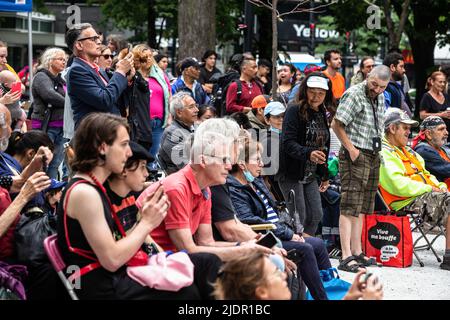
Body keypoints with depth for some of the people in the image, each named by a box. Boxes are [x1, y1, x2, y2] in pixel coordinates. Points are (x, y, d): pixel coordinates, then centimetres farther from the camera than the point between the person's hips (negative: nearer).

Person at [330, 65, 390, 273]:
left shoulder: (380, 98, 15)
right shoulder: (354, 95, -11)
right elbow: (336, 125, -15)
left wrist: (377, 150, 15)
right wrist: (351, 149, -16)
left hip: (373, 156, 9)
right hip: (356, 156, -9)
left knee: (361, 208, 12)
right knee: (350, 207, -11)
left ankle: (357, 252, 18)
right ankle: (346, 257, -15)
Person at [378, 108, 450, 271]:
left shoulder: (407, 151, 27)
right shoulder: (384, 153, -5)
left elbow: (425, 174, 28)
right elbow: (399, 186, -16)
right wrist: (429, 189, -11)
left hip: (428, 195, 9)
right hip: (410, 201, -9)